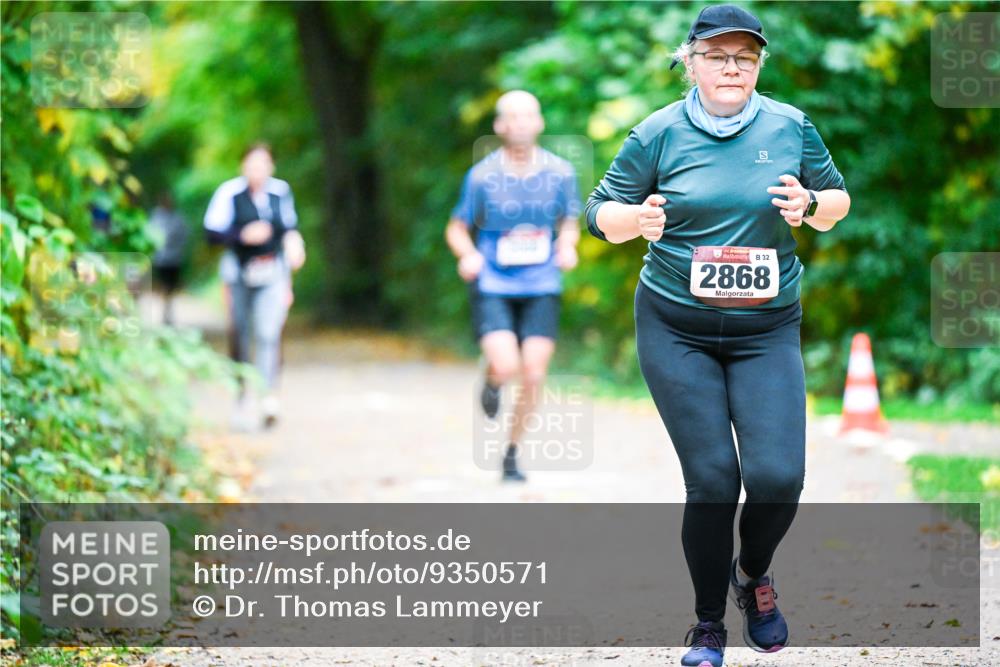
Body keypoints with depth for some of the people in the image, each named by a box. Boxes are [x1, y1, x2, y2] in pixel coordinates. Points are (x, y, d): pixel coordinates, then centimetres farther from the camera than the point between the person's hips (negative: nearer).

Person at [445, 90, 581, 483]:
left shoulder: (560, 173, -1)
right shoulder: (482, 176, -6)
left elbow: (569, 224, 13)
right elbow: (457, 228, 3)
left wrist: (567, 248, -9)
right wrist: (468, 255, -18)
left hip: (541, 289, 2)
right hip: (492, 287, -2)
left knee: (534, 376, -3)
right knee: (506, 367, -20)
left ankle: (512, 455, 17)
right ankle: (491, 381, 20)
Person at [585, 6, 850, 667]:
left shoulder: (791, 127, 3)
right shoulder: (660, 133, -2)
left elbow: (839, 201, 13)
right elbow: (601, 213, 4)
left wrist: (811, 206, -9)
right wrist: (639, 218, -18)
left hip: (768, 331, 1)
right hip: (676, 331, -1)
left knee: (778, 476, -13)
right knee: (712, 480, -7)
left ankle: (752, 573, 21)